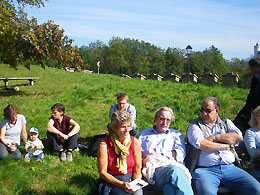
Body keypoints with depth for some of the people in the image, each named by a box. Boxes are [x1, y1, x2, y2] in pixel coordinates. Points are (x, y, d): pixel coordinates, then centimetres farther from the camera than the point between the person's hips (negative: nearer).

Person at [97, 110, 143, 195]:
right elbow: (102, 172, -9)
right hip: (111, 181, -3)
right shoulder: (104, 145, -12)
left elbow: (137, 169, 3)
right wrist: (121, 184, -20)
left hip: (131, 178, 3)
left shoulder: (135, 142, -3)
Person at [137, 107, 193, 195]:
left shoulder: (176, 134, 29)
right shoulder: (143, 134, 30)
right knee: (175, 170, -38)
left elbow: (180, 153, 10)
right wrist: (143, 161, -6)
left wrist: (159, 155, -1)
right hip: (154, 169, -1)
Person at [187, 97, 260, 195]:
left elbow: (238, 137, 0)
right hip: (205, 170, -4)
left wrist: (215, 137, -4)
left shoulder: (226, 122, 19)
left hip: (229, 168, 4)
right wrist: (225, 146, -1)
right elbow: (201, 145, -11)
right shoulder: (195, 125, 8)